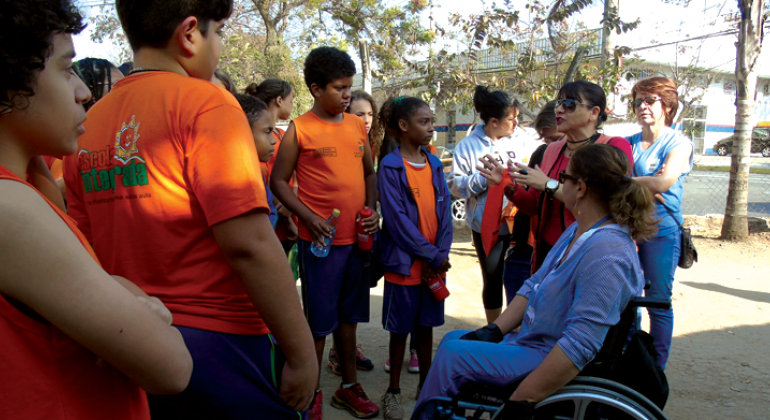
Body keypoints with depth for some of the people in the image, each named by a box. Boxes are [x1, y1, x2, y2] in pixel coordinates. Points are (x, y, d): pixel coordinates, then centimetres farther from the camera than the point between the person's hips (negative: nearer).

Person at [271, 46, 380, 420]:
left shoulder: (358, 126, 8)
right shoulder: (299, 130, -6)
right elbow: (278, 181, -4)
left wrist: (373, 209, 1)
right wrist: (309, 218, -15)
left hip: (358, 237, 5)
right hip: (320, 241, -5)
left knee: (348, 314, 16)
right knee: (318, 319, 5)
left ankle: (348, 386, 31)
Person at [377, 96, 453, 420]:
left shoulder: (434, 164, 7)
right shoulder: (390, 167, -10)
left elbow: (444, 210, 5)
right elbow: (397, 218, -15)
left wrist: (442, 253, -8)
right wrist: (431, 256, -14)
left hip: (435, 264, 5)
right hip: (404, 263, -4)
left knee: (426, 325, 16)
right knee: (400, 329, 7)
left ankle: (427, 385, 31)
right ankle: (393, 391, 23)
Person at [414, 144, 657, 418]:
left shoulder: (606, 253, -28)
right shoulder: (577, 231, 6)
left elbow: (580, 345, -32)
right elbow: (534, 285, 12)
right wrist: (494, 331, 2)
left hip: (548, 359, -10)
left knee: (451, 355, -10)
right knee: (451, 340, 13)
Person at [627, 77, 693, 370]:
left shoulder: (679, 143, -2)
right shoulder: (628, 144, 12)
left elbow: (663, 182, -18)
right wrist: (644, 188, -14)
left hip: (661, 229, -4)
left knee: (658, 302, 3)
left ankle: (656, 369, 16)